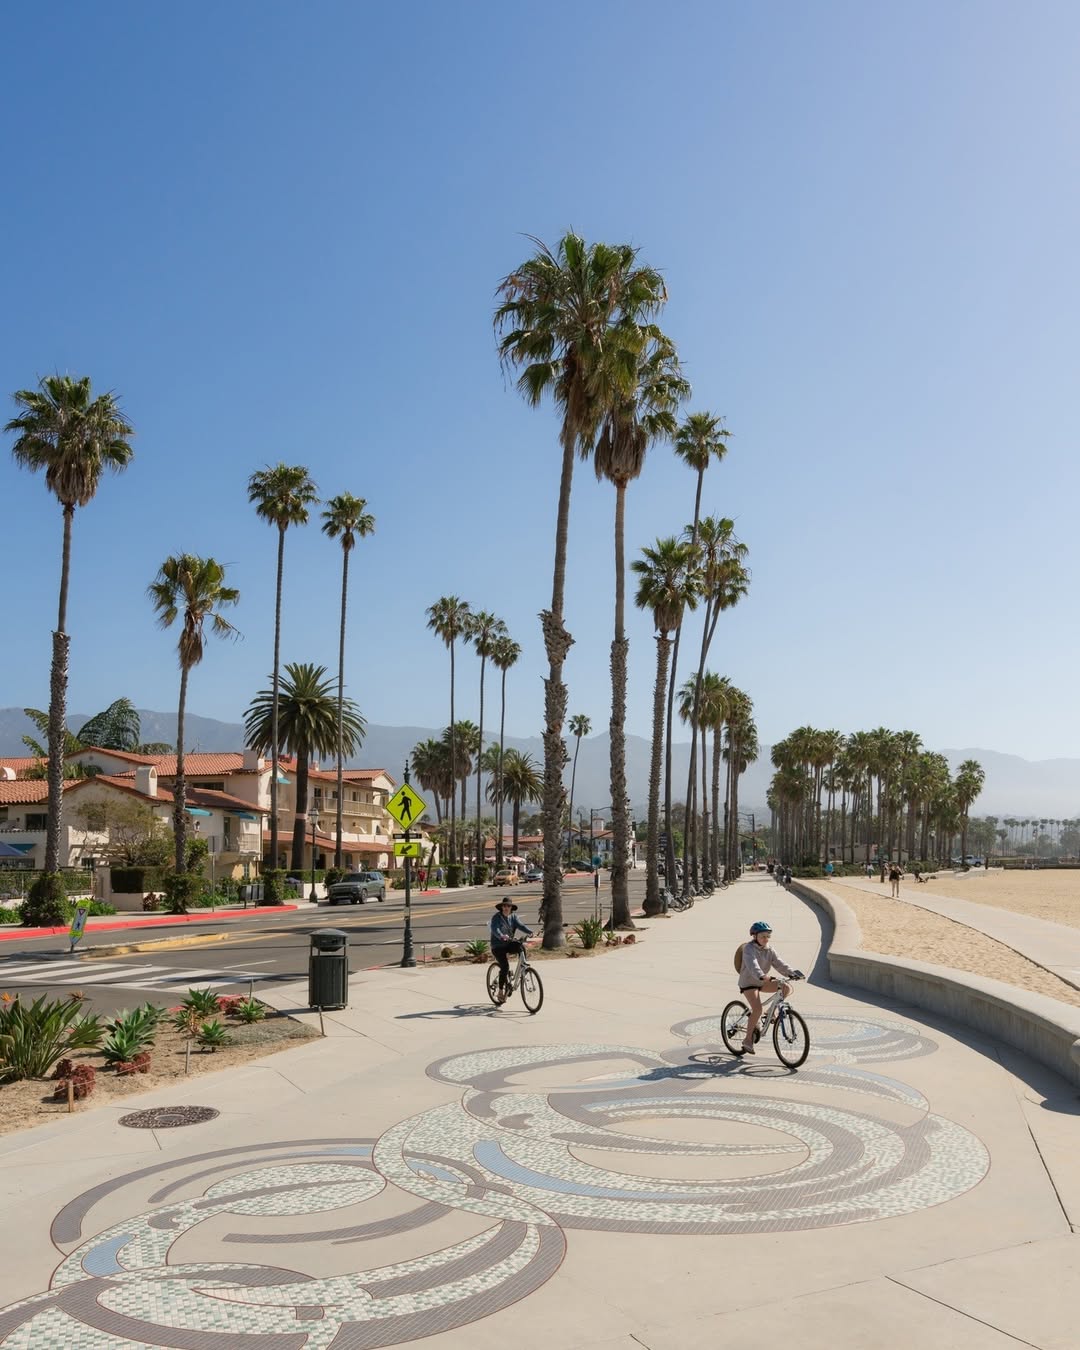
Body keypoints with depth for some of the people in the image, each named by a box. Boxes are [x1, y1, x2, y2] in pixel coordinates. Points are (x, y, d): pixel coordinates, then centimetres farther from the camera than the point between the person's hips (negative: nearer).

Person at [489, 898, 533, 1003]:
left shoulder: (513, 917, 6)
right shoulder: (496, 917, -9)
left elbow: (520, 925, -10)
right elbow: (495, 929, -26)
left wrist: (529, 932, -29)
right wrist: (501, 936, -47)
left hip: (508, 944, 4)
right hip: (498, 946, -4)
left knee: (519, 946, -29)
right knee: (505, 967, -17)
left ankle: (507, 955, -2)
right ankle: (501, 992, -4)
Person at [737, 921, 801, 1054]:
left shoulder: (769, 950, 3)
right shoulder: (749, 948, -18)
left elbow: (779, 963, -8)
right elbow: (752, 964, -36)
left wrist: (791, 973, -26)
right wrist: (761, 976, -55)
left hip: (762, 982, 7)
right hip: (748, 983, -7)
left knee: (785, 988, -7)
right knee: (757, 1009, -23)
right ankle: (748, 1040, -13)